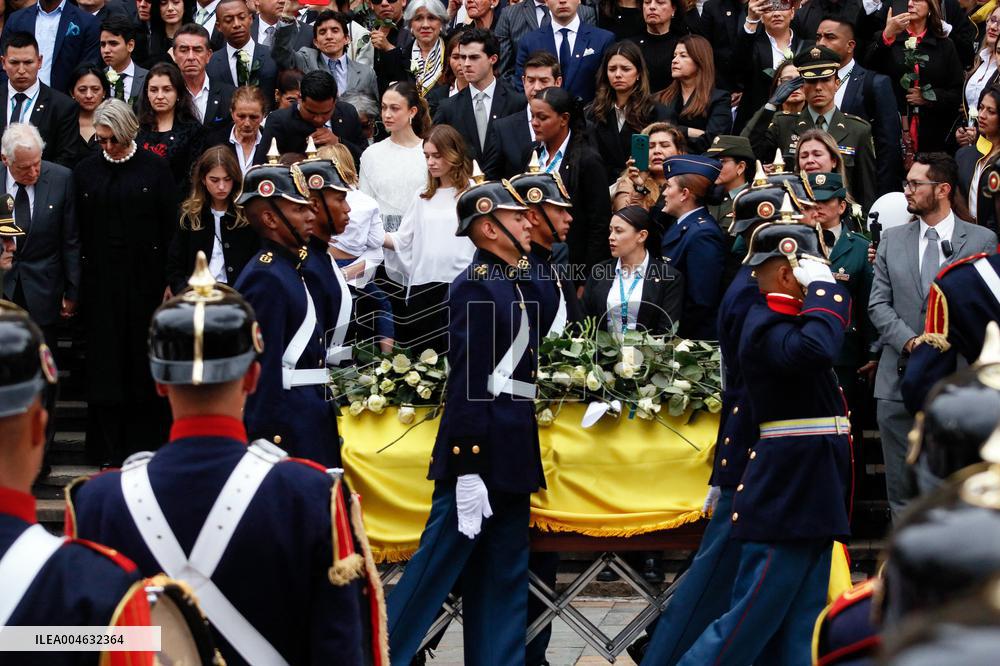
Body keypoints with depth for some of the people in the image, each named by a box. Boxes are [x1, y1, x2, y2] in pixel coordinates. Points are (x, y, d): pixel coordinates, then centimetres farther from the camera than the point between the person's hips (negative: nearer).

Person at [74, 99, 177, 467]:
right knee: (106, 360, 2)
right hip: (101, 280, 1)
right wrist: (76, 284, -1)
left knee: (143, 357, 5)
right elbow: (79, 230, 5)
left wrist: (169, 280, -6)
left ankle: (143, 434, 15)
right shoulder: (85, 171, 5)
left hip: (144, 278, -1)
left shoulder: (155, 168, -1)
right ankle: (110, 447, 6)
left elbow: (170, 227, -1)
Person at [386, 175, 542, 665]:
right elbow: (466, 382, -19)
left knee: (504, 578, 10)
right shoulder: (476, 287, -14)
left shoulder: (510, 284, 14)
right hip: (481, 452, -9)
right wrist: (467, 470, -23)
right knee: (438, 564, -4)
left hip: (510, 454, 10)